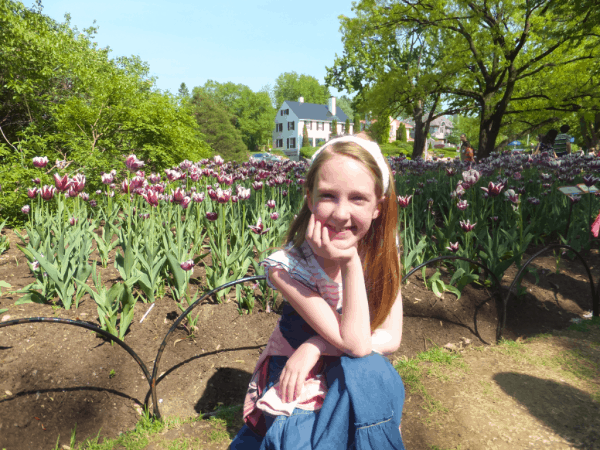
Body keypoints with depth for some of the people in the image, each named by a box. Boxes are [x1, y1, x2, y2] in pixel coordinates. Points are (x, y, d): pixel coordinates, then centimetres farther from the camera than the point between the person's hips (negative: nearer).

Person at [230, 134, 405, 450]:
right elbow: (355, 344, -26)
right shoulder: (286, 268, -25)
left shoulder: (382, 250, -14)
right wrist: (349, 261, -36)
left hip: (361, 383, 2)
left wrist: (317, 346, -25)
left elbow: (391, 338, -13)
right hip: (296, 383, -2)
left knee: (367, 370, -30)